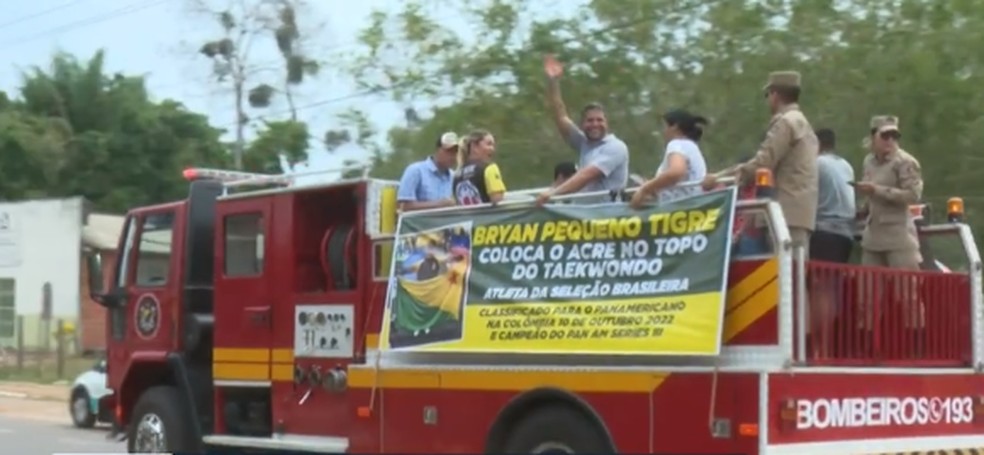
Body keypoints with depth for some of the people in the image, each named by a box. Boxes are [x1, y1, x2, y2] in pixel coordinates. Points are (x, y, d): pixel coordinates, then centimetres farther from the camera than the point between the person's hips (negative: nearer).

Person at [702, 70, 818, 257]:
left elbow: (762, 164, -14)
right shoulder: (801, 122, 25)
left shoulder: (785, 122, -6)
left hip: (789, 212, -10)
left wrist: (720, 177, -8)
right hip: (798, 211, 10)